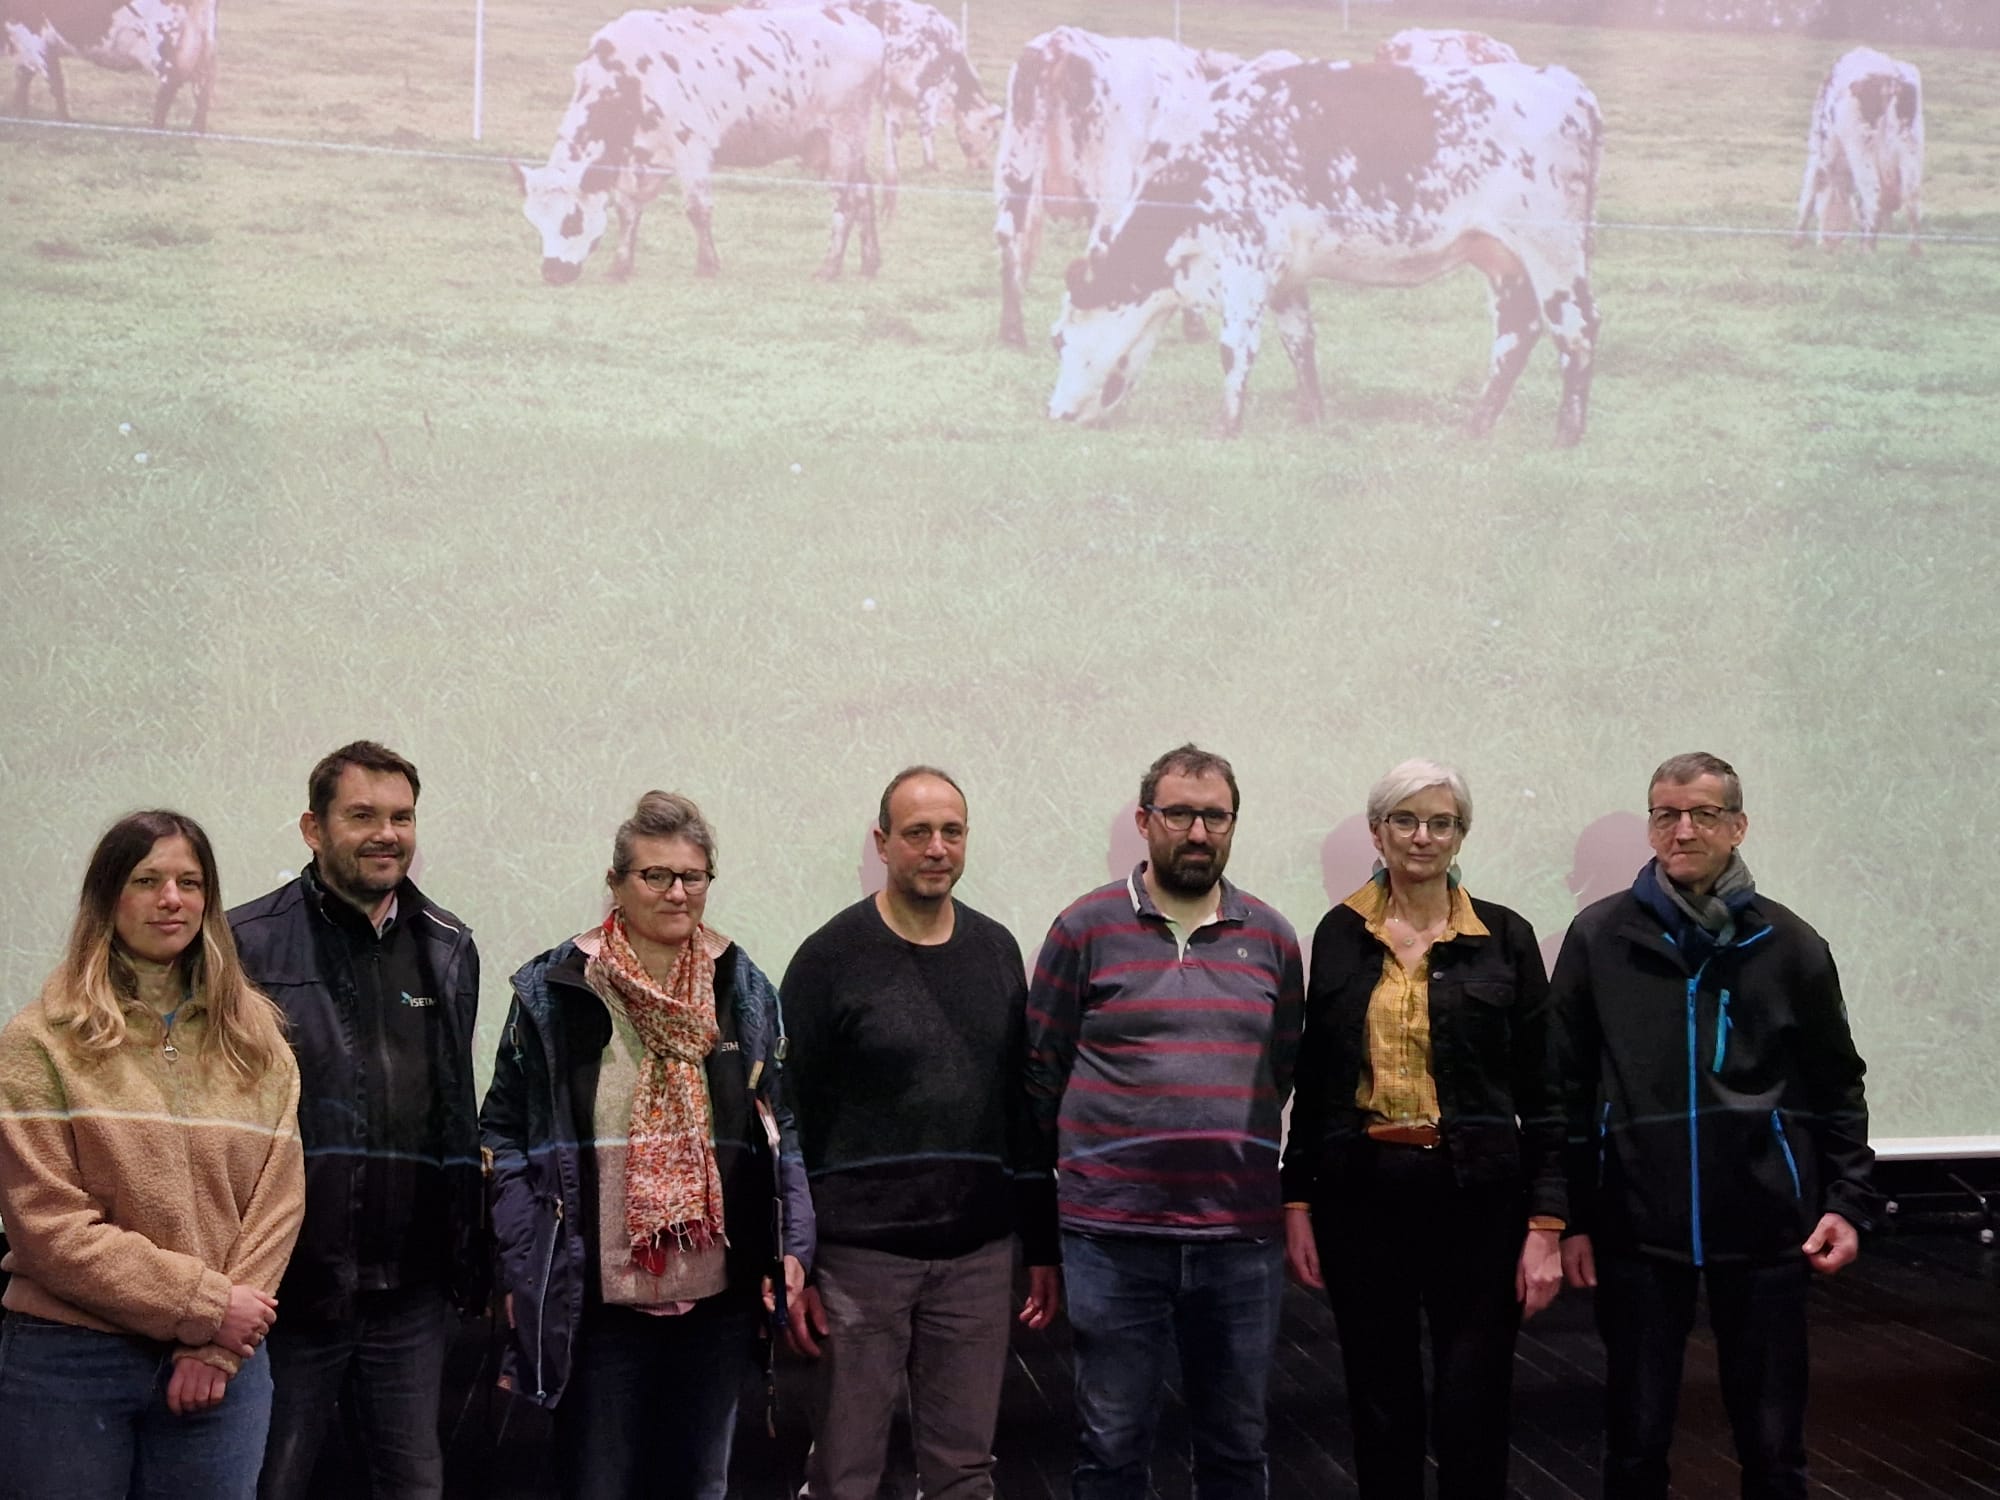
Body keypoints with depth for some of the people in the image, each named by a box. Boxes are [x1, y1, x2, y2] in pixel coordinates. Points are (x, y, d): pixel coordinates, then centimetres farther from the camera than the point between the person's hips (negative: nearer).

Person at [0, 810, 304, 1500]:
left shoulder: (256, 1042, 8)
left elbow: (278, 1200, 3)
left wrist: (216, 1346, -8)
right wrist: (203, 1304, -11)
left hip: (219, 1369, 3)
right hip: (68, 1364, -3)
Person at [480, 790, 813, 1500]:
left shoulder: (746, 989, 5)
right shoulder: (552, 991, -3)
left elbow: (780, 1126, 10)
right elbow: (505, 1132, -1)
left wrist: (793, 1248, 0)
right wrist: (519, 1273, -7)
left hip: (720, 1298, 3)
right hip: (597, 1300, -3)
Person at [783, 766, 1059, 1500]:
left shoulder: (996, 951, 9)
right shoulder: (831, 958, -4)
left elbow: (1023, 1104, 13)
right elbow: (793, 1119, -5)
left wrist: (1043, 1245, 11)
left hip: (978, 1255, 4)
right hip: (861, 1254, -3)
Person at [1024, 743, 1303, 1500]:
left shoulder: (1272, 937, 7)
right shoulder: (1085, 927, -2)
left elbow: (1284, 1069, 14)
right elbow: (1042, 1071, 3)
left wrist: (1238, 1160, 10)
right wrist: (1081, 1171, 6)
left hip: (1243, 1233, 3)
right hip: (1112, 1233, -2)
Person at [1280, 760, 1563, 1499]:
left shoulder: (1505, 938, 0)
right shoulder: (1339, 934, 5)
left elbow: (1541, 1095, 0)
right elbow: (1312, 1083, 9)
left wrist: (1546, 1224, -5)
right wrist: (1297, 1202, 5)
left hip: (1475, 1195, -2)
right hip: (1359, 1192, 2)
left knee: (1473, 1411, 0)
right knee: (1379, 1404, 9)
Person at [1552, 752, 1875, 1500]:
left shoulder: (1790, 946, 2)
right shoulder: (1599, 938, 1)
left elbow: (1836, 1088, 9)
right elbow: (1569, 1088, 3)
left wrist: (1848, 1202, -1)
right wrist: (1571, 1216, 0)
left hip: (1764, 1228, 0)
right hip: (1636, 1227, 0)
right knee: (1635, 1439, 8)